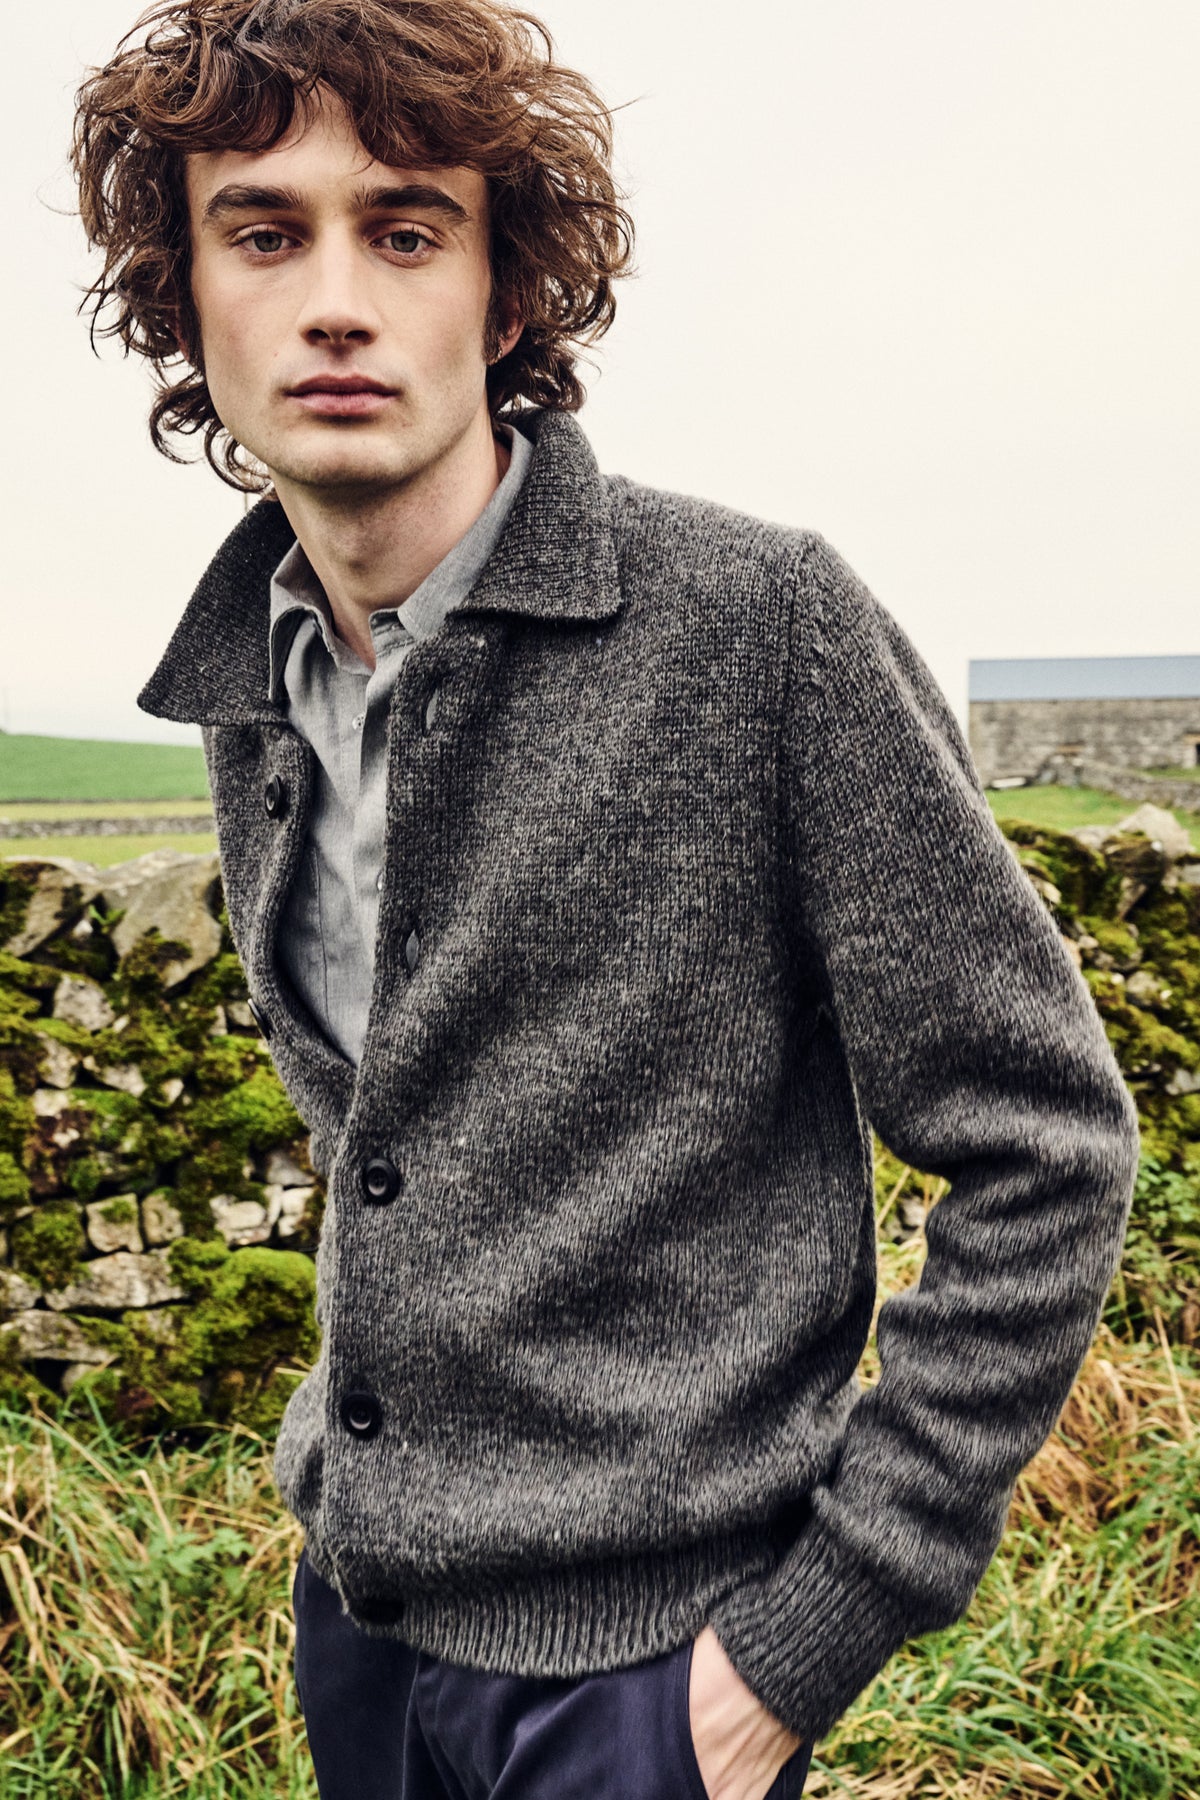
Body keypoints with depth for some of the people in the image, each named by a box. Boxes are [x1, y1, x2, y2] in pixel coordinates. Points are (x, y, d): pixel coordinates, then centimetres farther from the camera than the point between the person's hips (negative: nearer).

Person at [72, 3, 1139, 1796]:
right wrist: (346, 1478, 12)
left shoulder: (764, 626, -19)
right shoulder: (248, 702, 1)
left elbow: (1046, 1145, -15)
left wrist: (823, 1618, -14)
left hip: (637, 1656, -6)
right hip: (355, 1607, 6)